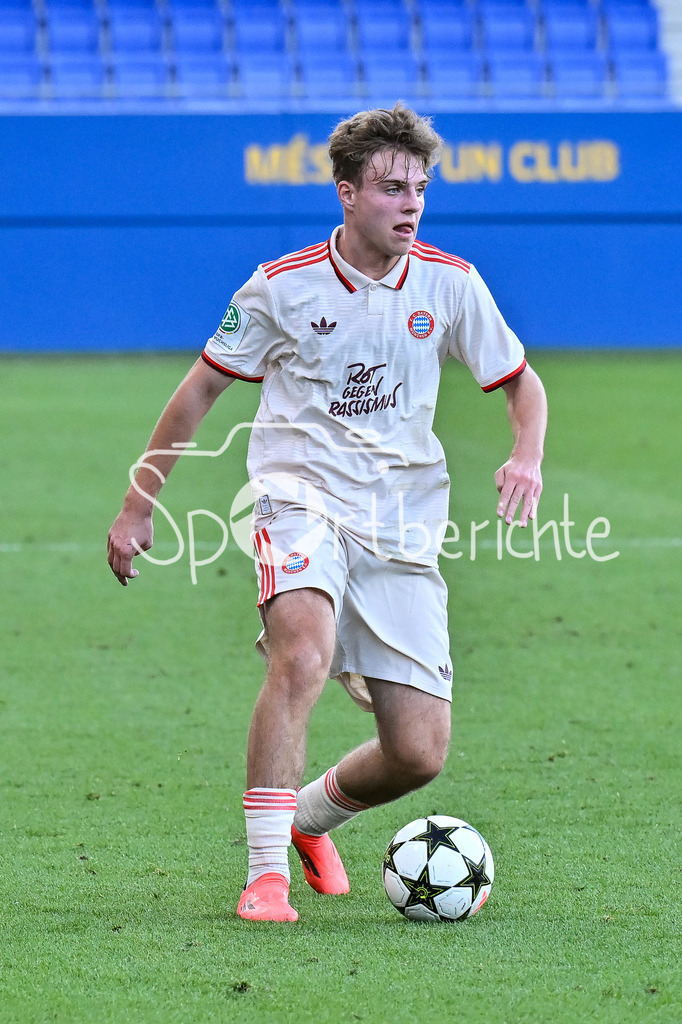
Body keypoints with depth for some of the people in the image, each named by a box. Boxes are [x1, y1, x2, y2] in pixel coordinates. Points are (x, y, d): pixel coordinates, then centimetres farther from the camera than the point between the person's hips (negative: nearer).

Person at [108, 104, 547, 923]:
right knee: (303, 653, -35)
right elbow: (200, 391, 8)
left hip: (404, 529, 3)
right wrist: (138, 504, 8)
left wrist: (527, 456, -6)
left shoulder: (449, 284, 3)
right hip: (303, 501, -3)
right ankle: (265, 871, -28)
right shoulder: (282, 287, -3)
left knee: (419, 753, -5)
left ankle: (311, 816, 28)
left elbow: (521, 381, 15)